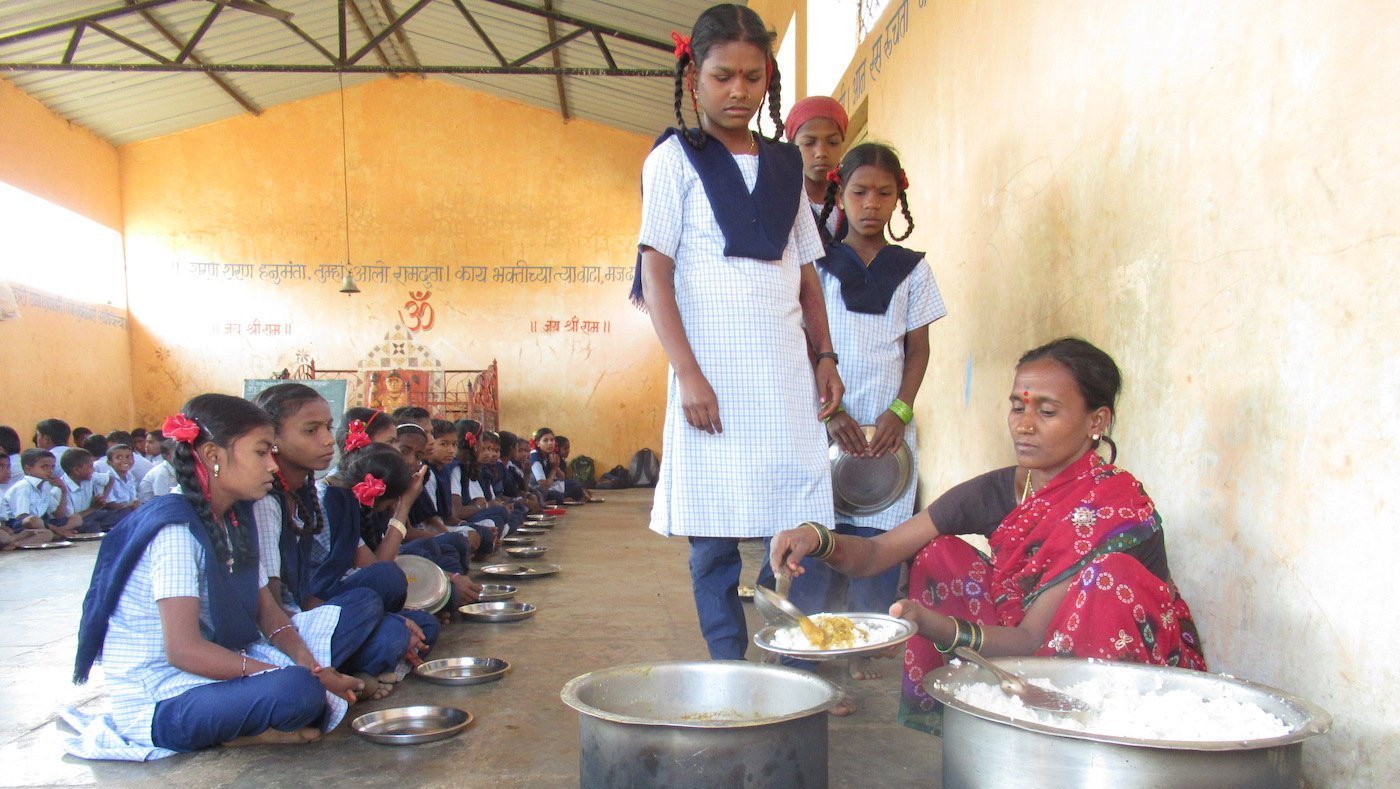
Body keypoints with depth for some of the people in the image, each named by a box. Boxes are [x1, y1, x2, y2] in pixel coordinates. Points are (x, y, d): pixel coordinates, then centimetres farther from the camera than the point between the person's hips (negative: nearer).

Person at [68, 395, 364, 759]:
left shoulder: (237, 518, 7)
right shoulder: (176, 529, -20)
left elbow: (267, 611, 7)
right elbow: (184, 650, -28)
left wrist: (308, 663, -13)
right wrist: (300, 677, -27)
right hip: (157, 697, -9)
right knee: (296, 691, -36)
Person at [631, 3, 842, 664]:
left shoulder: (786, 164, 17)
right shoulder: (674, 159, 4)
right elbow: (655, 272, -2)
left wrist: (824, 356, 9)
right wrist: (688, 374, -11)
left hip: (787, 372, 4)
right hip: (713, 368, -3)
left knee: (800, 531, -1)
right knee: (714, 534, 0)